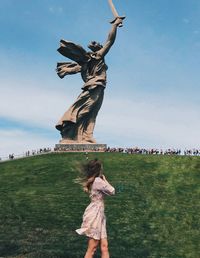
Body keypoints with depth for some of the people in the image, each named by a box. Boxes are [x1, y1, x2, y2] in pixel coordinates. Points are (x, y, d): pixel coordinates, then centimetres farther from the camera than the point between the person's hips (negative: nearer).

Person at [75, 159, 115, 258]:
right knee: (92, 249, 2)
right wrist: (104, 179, 2)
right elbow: (112, 191, -8)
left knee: (104, 247, 10)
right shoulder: (98, 181, -17)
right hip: (95, 215, -9)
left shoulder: (92, 180, 10)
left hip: (99, 215, 9)